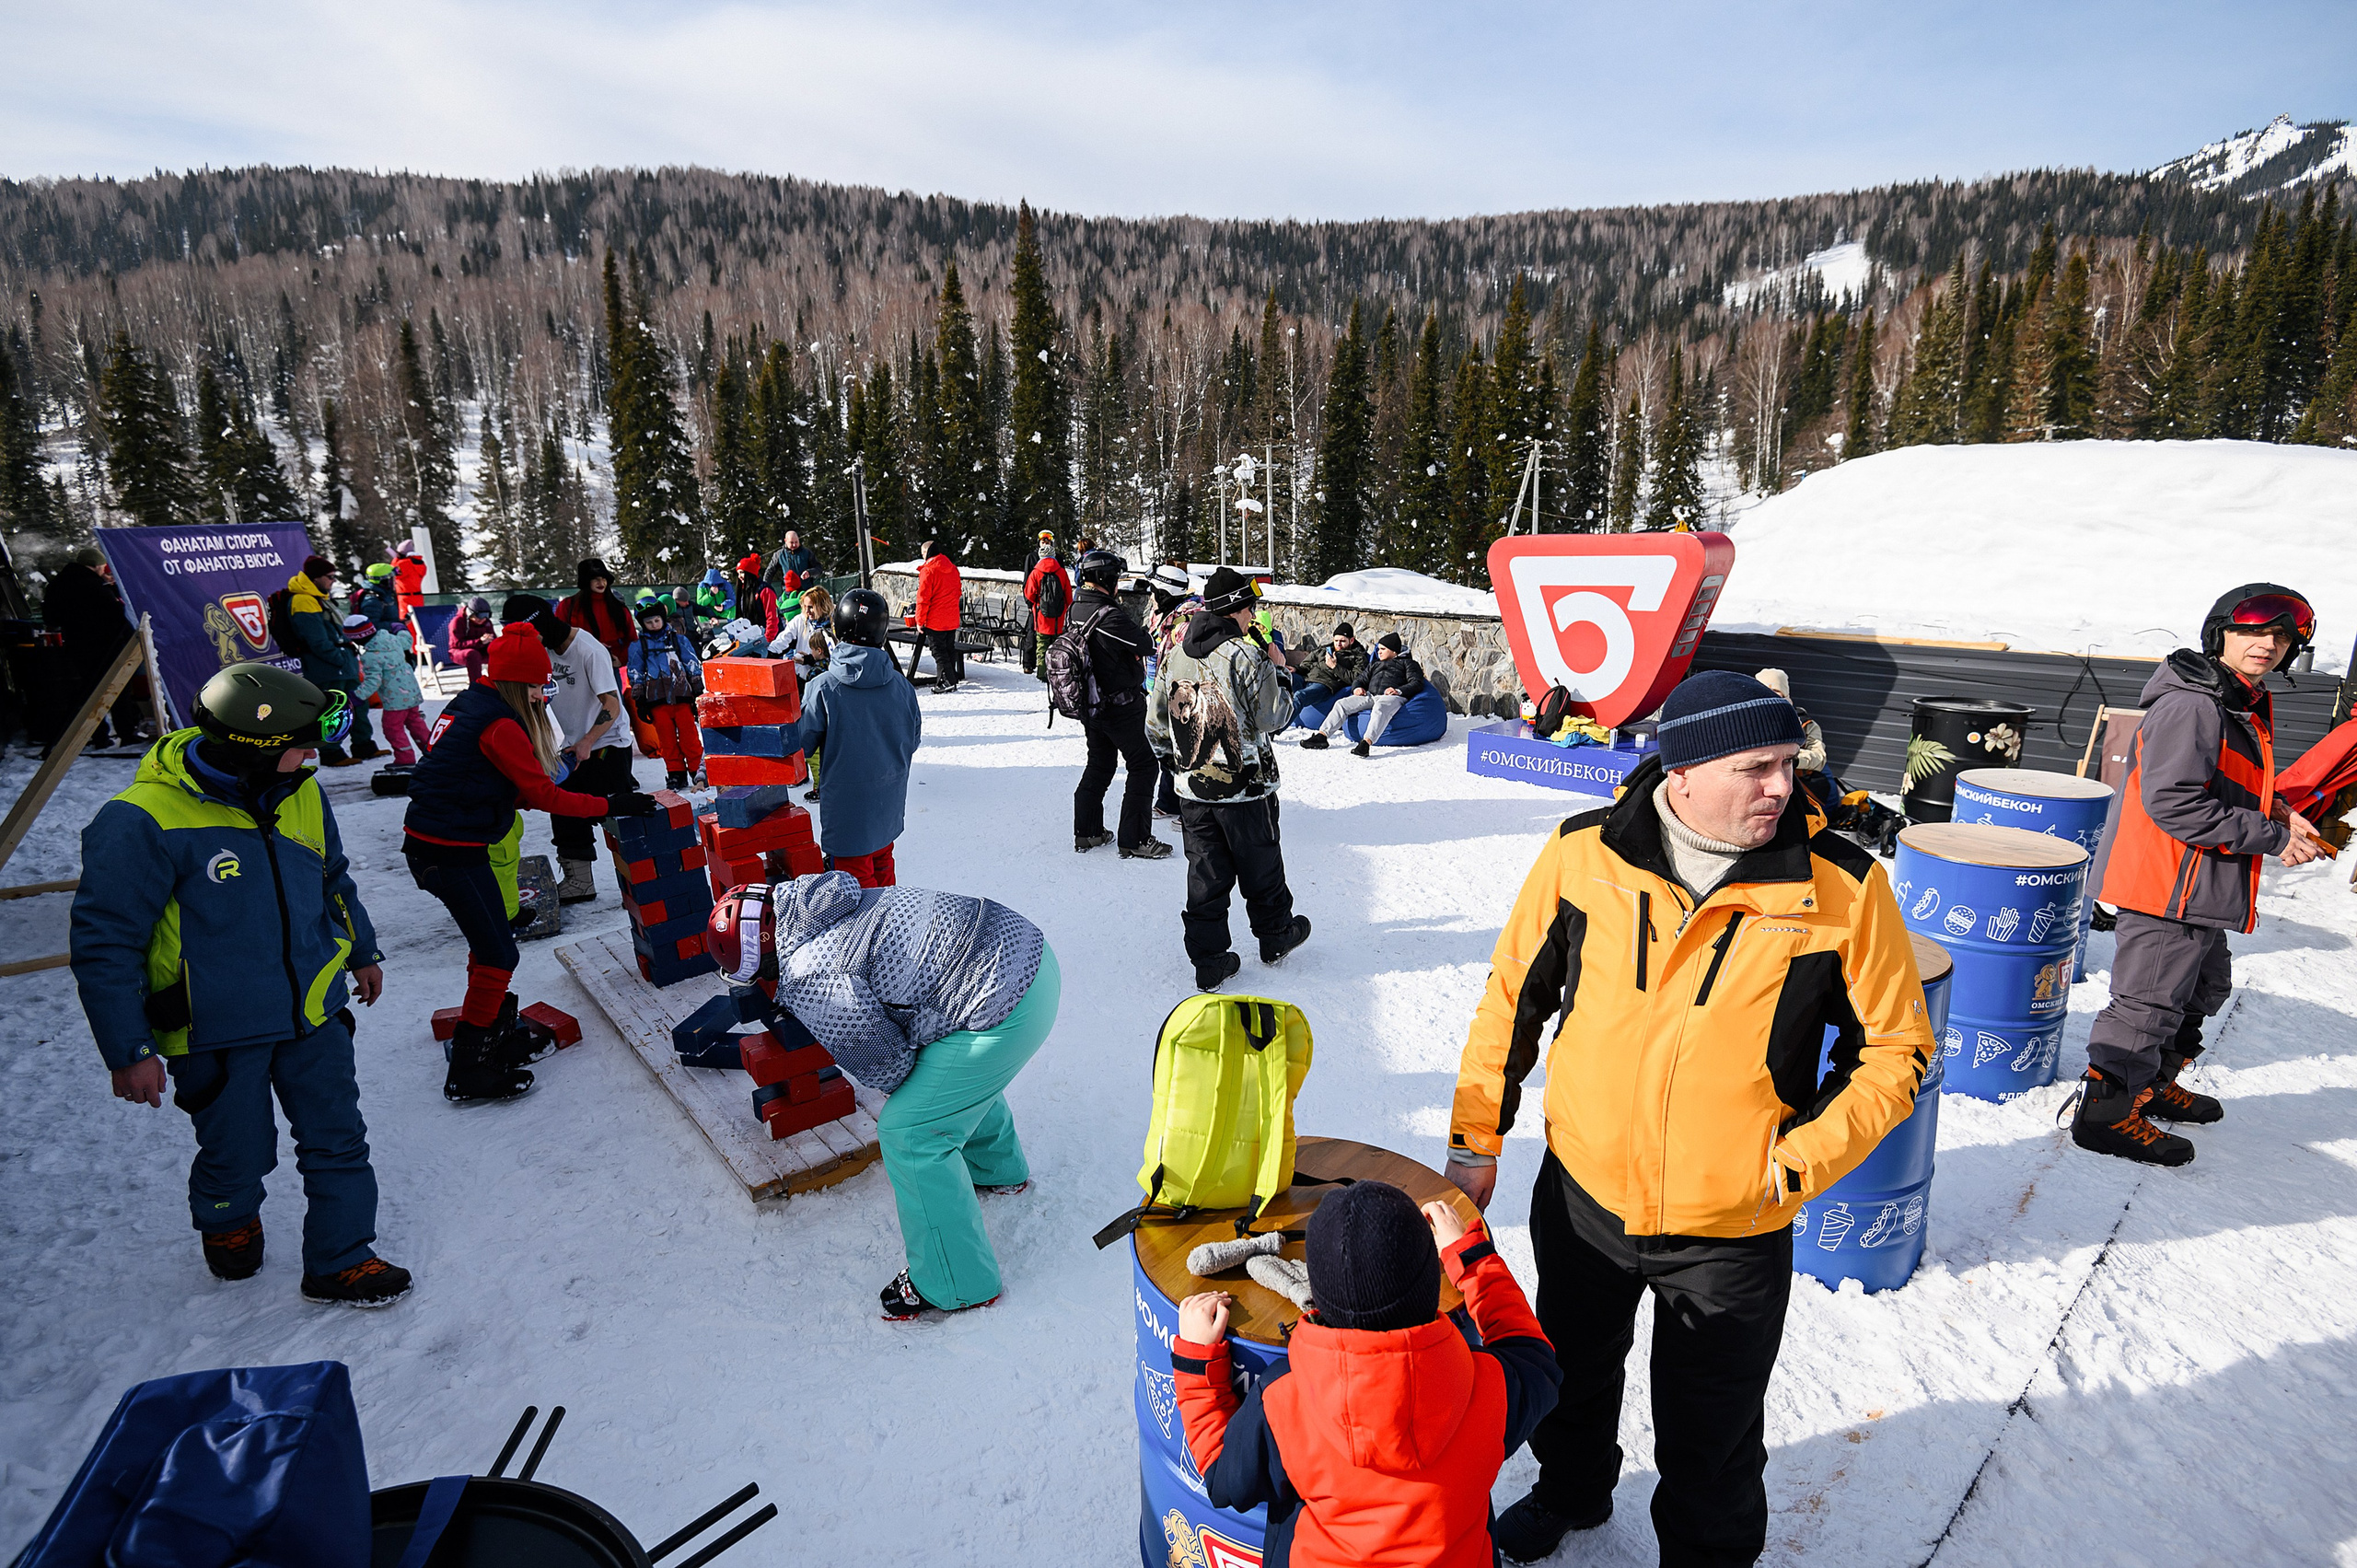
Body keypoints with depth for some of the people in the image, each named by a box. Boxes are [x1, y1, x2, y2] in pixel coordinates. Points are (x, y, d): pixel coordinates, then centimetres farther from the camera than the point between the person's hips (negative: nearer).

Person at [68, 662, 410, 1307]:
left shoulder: (300, 793, -2)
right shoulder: (142, 822, -21)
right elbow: (103, 945, -15)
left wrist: (362, 951, 25)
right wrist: (128, 1051, -14)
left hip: (314, 1013, 5)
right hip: (218, 1031, -4)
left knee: (338, 1143, 9)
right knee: (239, 1156, 15)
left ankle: (340, 1261, 25)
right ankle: (227, 1224, 48)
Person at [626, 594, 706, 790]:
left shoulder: (679, 640, 8)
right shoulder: (638, 646, 9)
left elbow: (693, 666, 10)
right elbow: (636, 675, 12)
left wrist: (698, 692, 6)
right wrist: (639, 701, 7)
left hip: (682, 696, -1)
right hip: (657, 700, 1)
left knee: (689, 735, -2)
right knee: (666, 739, 2)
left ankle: (698, 769, 7)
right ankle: (676, 773, 9)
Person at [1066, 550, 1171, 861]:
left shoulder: (1076, 610, 2)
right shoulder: (1110, 616, -25)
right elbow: (1146, 645, -16)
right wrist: (1131, 622, 2)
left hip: (1090, 705, 8)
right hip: (1122, 707, -8)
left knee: (1099, 764, 21)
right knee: (1143, 767, 3)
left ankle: (1086, 832, 27)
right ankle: (1135, 840, 5)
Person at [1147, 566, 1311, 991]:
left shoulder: (1175, 656, 2)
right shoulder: (1247, 656, -17)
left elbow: (1155, 724, 7)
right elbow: (1271, 719, -12)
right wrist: (1279, 678, 3)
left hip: (1192, 787, 5)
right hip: (1245, 786, -5)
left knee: (1205, 875, 11)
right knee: (1261, 868, 15)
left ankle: (1208, 960, 16)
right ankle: (1275, 937, 35)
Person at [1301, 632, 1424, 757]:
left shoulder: (1407, 663, 18)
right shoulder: (1374, 663, 35)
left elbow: (1417, 683, 4)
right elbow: (1362, 679, 32)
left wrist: (1399, 690, -15)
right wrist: (1358, 687, 5)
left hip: (1391, 697, -6)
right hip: (1370, 695, 6)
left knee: (1380, 709, -41)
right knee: (1341, 703, -15)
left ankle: (1366, 743, -58)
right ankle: (1322, 736, -24)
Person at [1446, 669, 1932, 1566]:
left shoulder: (1844, 888, -17)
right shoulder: (1583, 854, -13)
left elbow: (1895, 1050, -4)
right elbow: (1514, 996, 0)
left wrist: (1795, 1163, -14)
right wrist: (1476, 1139, 3)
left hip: (1732, 1232, -2)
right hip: (1581, 1196, 2)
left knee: (1708, 1445, 19)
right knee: (1570, 1377, 28)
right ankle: (1570, 1492, 59)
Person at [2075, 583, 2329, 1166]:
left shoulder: (2251, 704, 14)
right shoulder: (2191, 705, -19)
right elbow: (2172, 802, -26)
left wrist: (2279, 812, 8)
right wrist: (2271, 838, -20)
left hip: (2206, 892, 11)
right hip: (2167, 889, -11)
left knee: (2203, 990, 24)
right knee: (2150, 1002, -4)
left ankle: (2154, 1085, 40)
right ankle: (2106, 1113, 7)